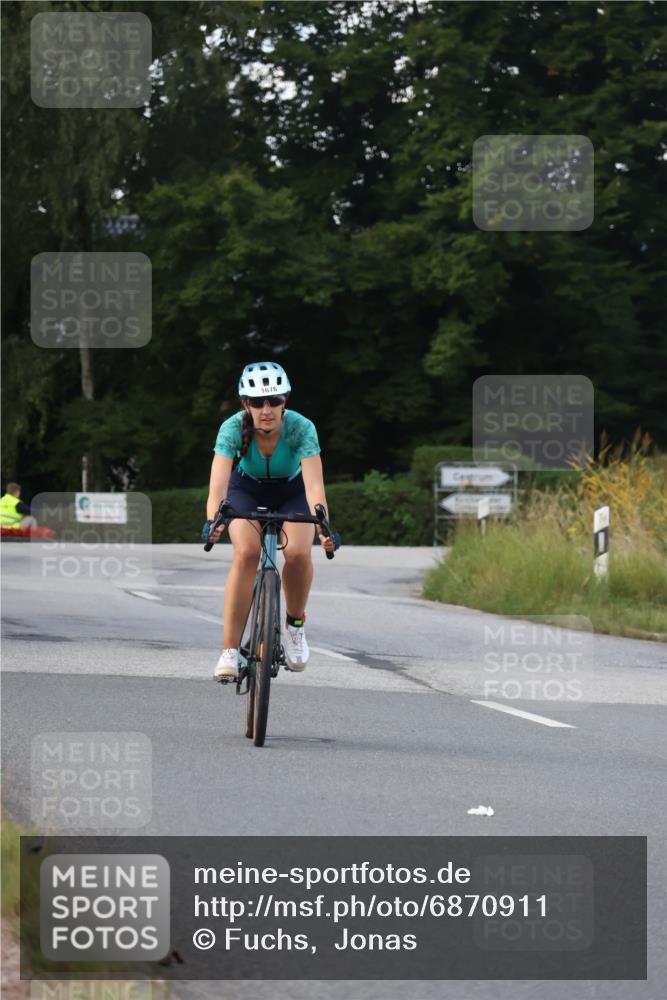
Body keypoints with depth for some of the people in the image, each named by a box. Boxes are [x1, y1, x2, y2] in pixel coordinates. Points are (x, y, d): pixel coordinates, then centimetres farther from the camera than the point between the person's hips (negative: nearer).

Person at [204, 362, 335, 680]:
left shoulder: (301, 428, -32)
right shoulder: (233, 428, -31)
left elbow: (314, 484, -41)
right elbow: (218, 484, -41)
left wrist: (323, 527, -57)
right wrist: (212, 522, -59)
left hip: (291, 491, 0)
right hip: (246, 489, 0)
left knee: (298, 553, -27)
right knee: (246, 553, -27)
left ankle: (295, 624, 1)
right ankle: (229, 650, -22)